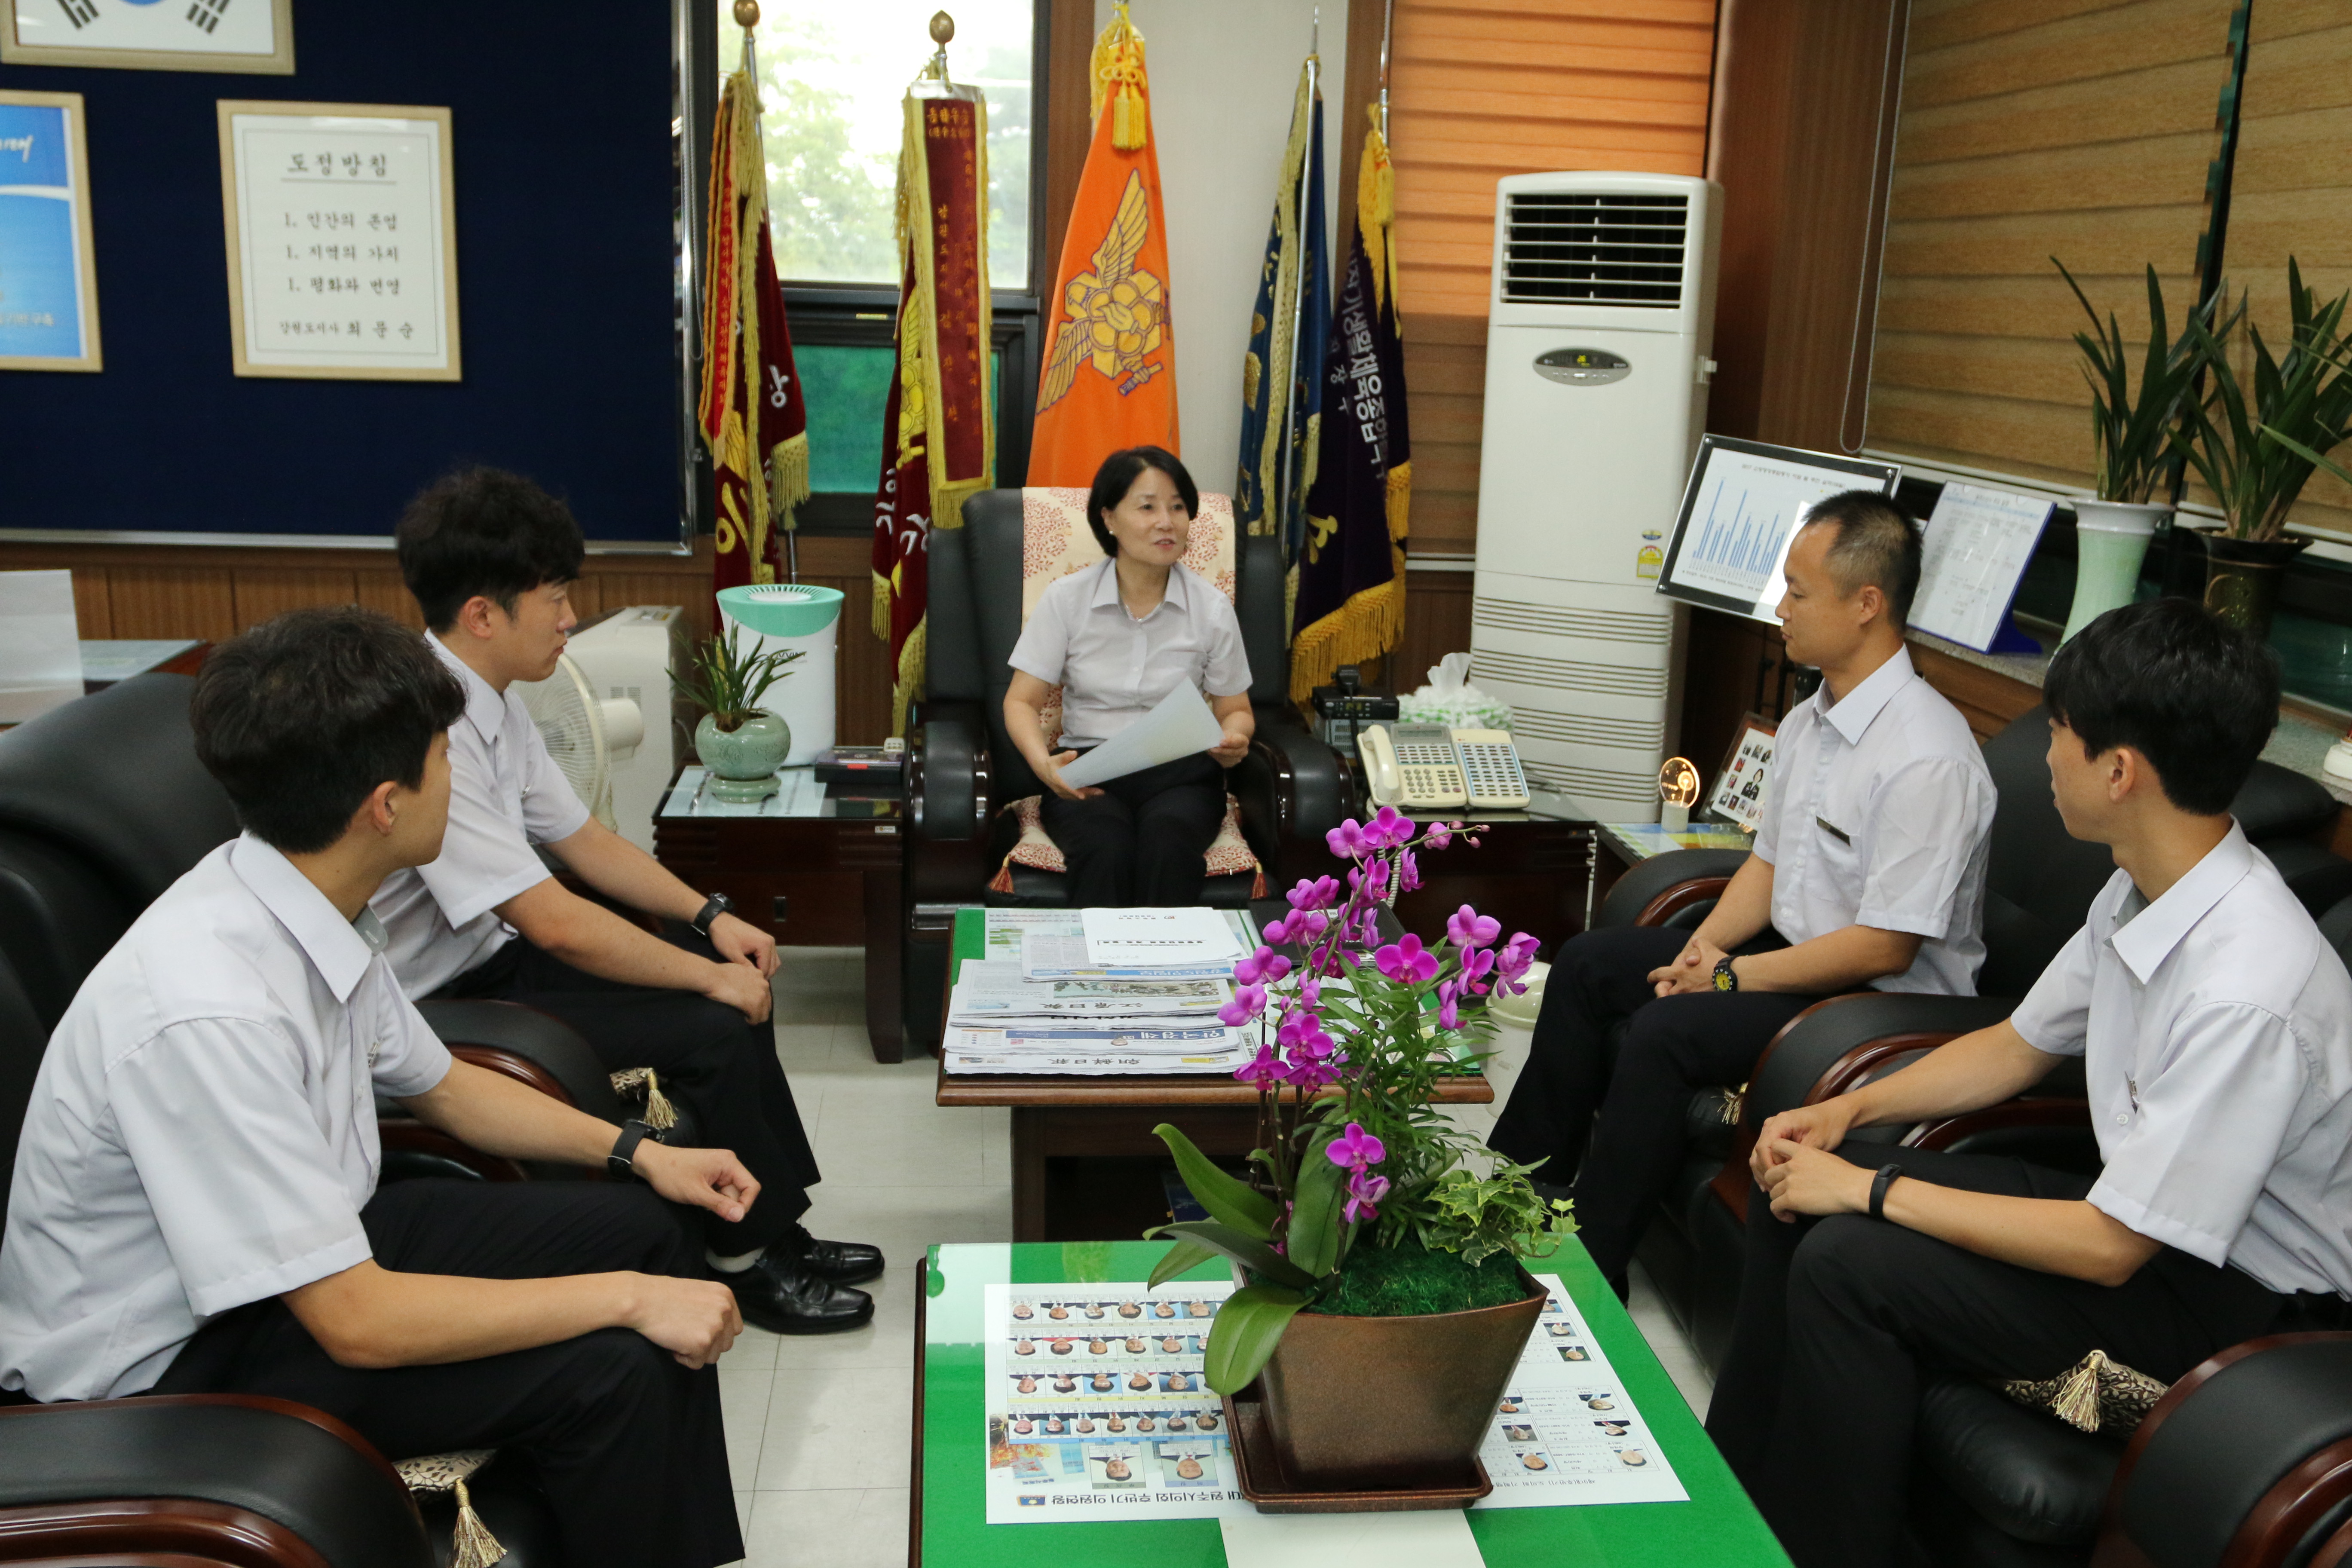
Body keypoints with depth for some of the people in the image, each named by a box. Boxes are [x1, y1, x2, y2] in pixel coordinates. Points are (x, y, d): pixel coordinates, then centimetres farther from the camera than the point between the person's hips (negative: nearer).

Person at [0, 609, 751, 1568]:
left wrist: (637, 1151, 2)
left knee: (649, 1228, 3)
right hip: (172, 1361, -8)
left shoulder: (313, 902, -8)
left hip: (303, 1244, 9)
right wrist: (624, 1297, -23)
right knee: (607, 1371, -21)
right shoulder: (208, 1016, -34)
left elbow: (441, 1087, 10)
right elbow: (355, 1323, -29)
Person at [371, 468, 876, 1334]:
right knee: (715, 1027, -16)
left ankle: (774, 1226, 13)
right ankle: (748, 1258, 5)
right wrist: (711, 975, -18)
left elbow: (584, 839, 12)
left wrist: (711, 918, 1)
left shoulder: (491, 702, 2)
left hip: (490, 952, 9)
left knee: (732, 977, 3)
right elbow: (554, 923, -28)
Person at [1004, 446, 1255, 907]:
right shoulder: (1066, 600, 3)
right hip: (1088, 771, 0)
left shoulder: (1212, 609, 5)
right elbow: (1022, 701, 3)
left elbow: (1235, 710, 14)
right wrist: (1044, 764, -18)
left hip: (1180, 773, 1)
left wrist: (1234, 743, -12)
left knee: (1169, 840, -35)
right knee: (1105, 849, -34)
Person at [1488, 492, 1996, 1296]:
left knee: (1666, 1031, -27)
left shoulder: (1926, 759, -25)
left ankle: (1586, 1267, -14)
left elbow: (1886, 948, -25)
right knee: (1587, 962, 5)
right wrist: (1709, 941, -4)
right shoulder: (1807, 722, 6)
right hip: (1790, 953, 10)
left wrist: (1732, 977, -19)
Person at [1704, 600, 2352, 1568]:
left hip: (2244, 1298, -9)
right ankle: (1734, 1487, 14)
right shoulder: (2144, 892, -5)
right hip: (2141, 1207, 9)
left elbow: (2110, 1250, -26)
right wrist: (1847, 1113, 0)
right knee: (1797, 1178, 1)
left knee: (1847, 1263, -22)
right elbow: (2017, 1049, 11)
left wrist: (1872, 1190, -20)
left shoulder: (2246, 991, -32)